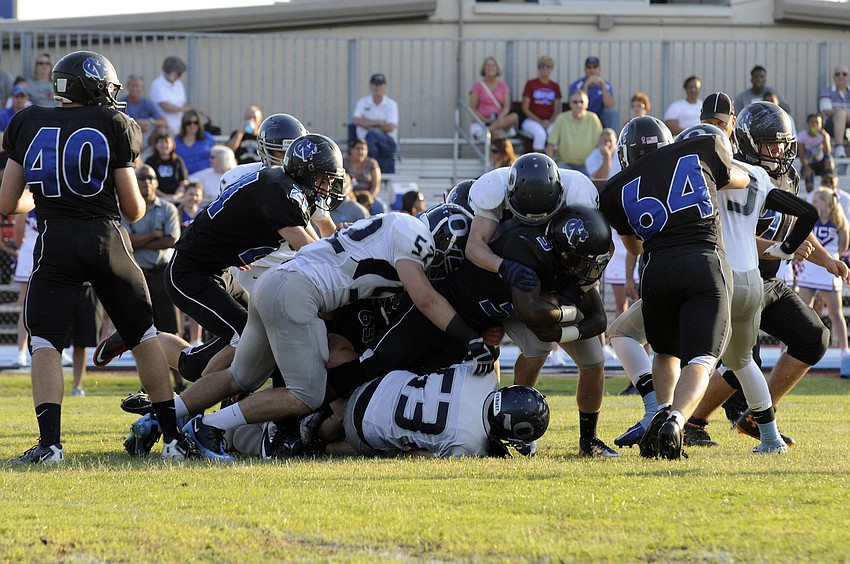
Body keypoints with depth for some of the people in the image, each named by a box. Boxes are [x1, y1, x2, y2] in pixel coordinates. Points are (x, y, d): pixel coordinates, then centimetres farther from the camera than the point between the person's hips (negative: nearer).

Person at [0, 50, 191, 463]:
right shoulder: (113, 126, 1)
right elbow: (133, 208, 2)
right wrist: (137, 203, 26)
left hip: (54, 242, 0)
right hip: (107, 240, 0)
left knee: (45, 343, 2)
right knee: (144, 337, 14)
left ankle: (50, 441, -16)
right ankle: (174, 436, 13)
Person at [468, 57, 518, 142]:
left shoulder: (503, 87, 14)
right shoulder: (478, 86, 6)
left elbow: (506, 106, 2)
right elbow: (472, 108, 0)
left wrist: (501, 116, -21)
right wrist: (485, 119, -15)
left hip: (498, 120, 3)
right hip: (482, 122, -3)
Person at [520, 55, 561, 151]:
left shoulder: (555, 86, 12)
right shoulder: (530, 84, 3)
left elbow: (556, 110, 12)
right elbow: (525, 108, 0)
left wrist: (549, 122, -8)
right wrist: (540, 122, -10)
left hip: (550, 121, 2)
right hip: (532, 120, -2)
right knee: (540, 134, -35)